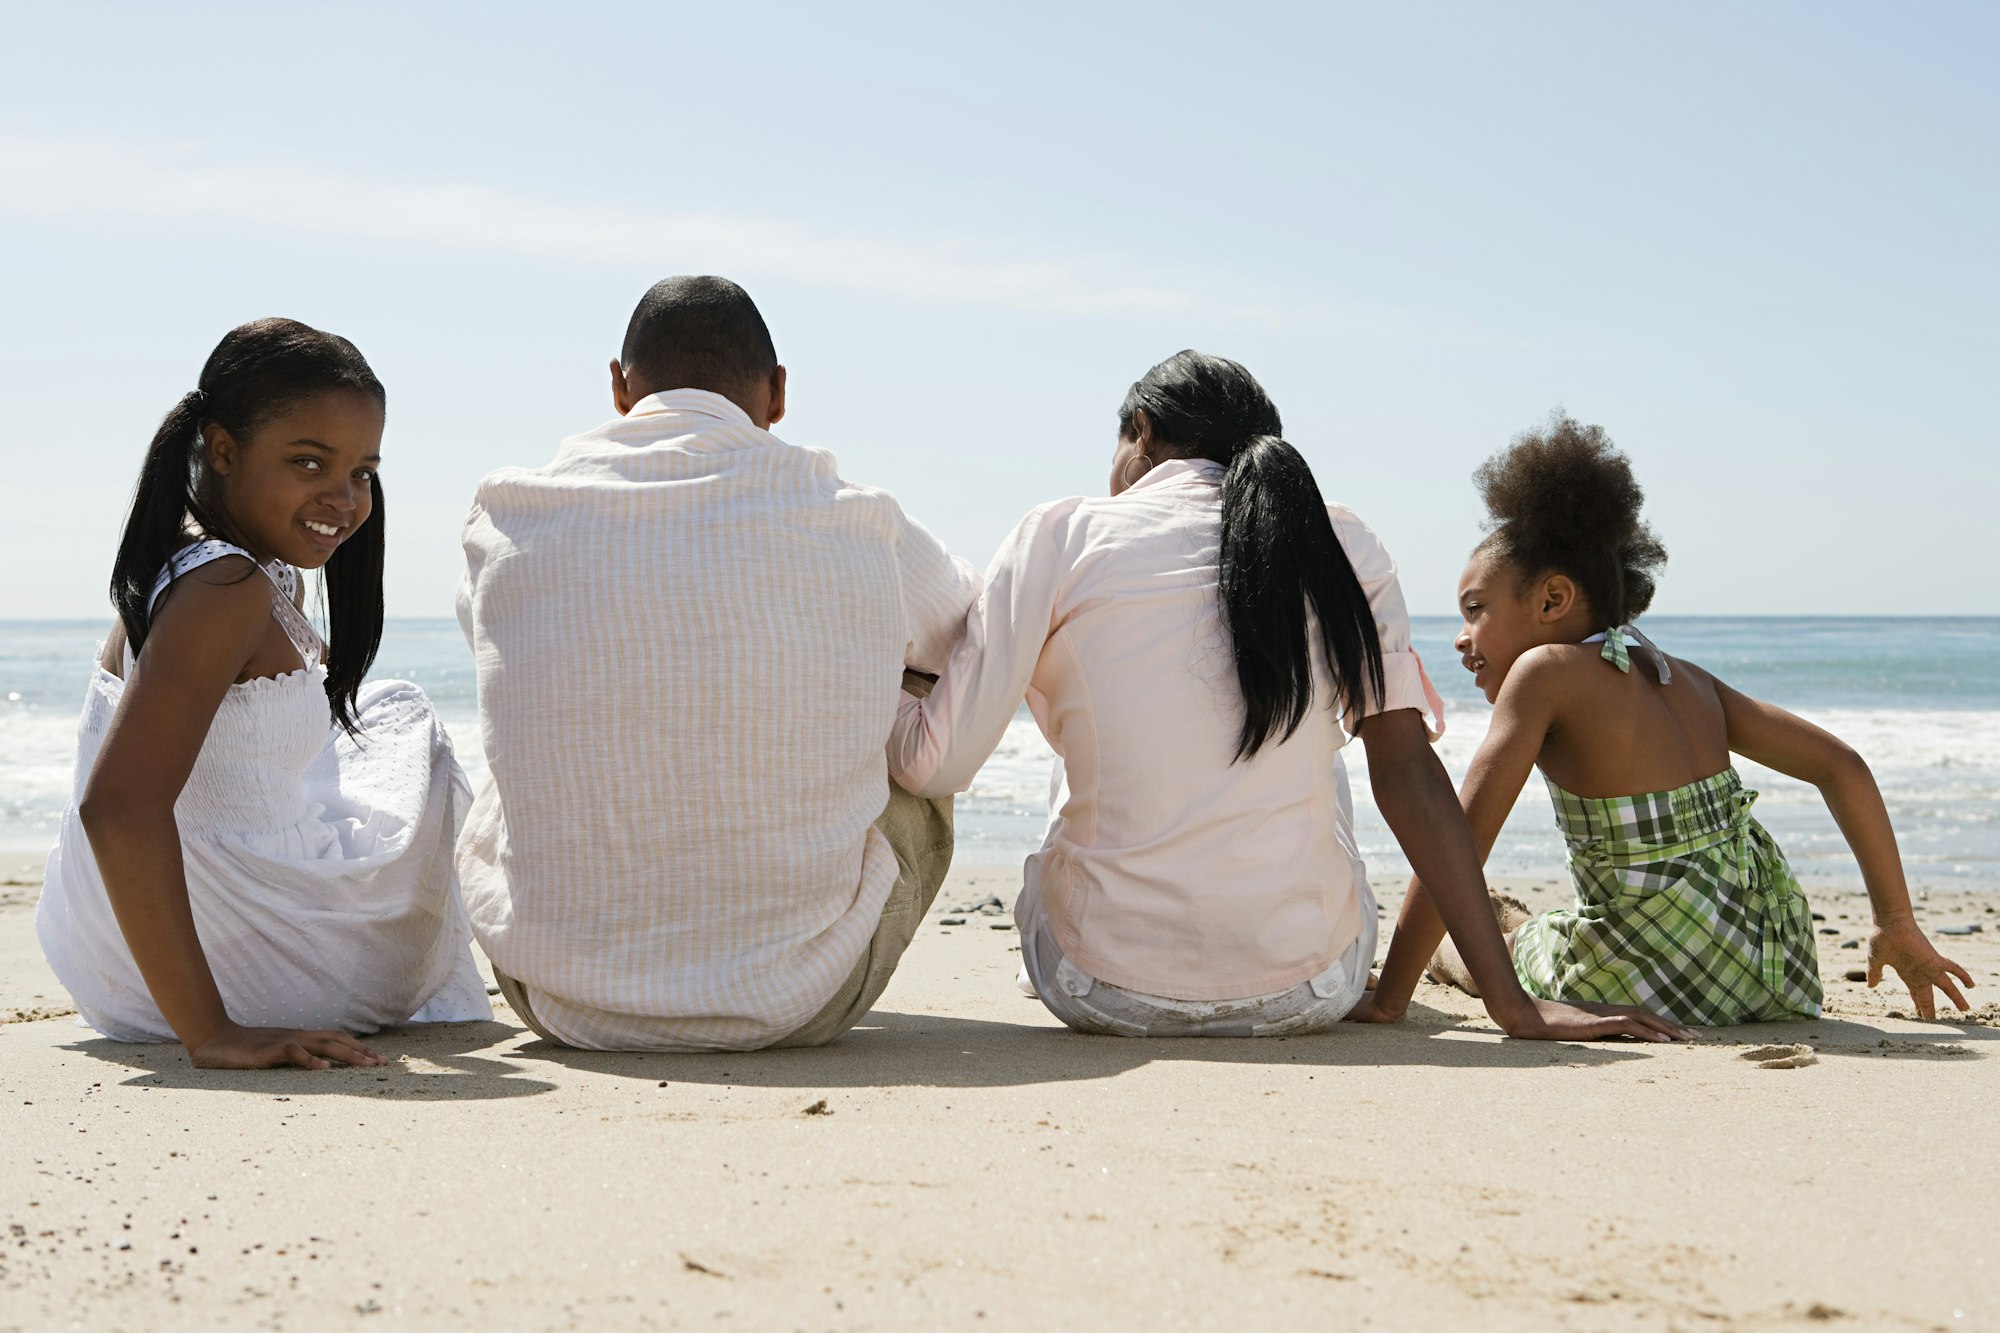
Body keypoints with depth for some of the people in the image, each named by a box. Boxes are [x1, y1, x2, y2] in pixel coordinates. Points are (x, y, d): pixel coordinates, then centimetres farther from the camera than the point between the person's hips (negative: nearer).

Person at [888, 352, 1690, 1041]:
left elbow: (935, 764, -7)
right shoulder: (1337, 547, 3)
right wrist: (1515, 1007, -3)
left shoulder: (1061, 537, -3)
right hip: (1306, 993, 2)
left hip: (1107, 992, -1)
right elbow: (1408, 774, -3)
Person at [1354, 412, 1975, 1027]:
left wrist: (1388, 998, -13)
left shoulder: (1546, 671, -9)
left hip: (1661, 987, -6)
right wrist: (1896, 924, 16)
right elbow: (1843, 768, 10)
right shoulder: (1681, 676, 10)